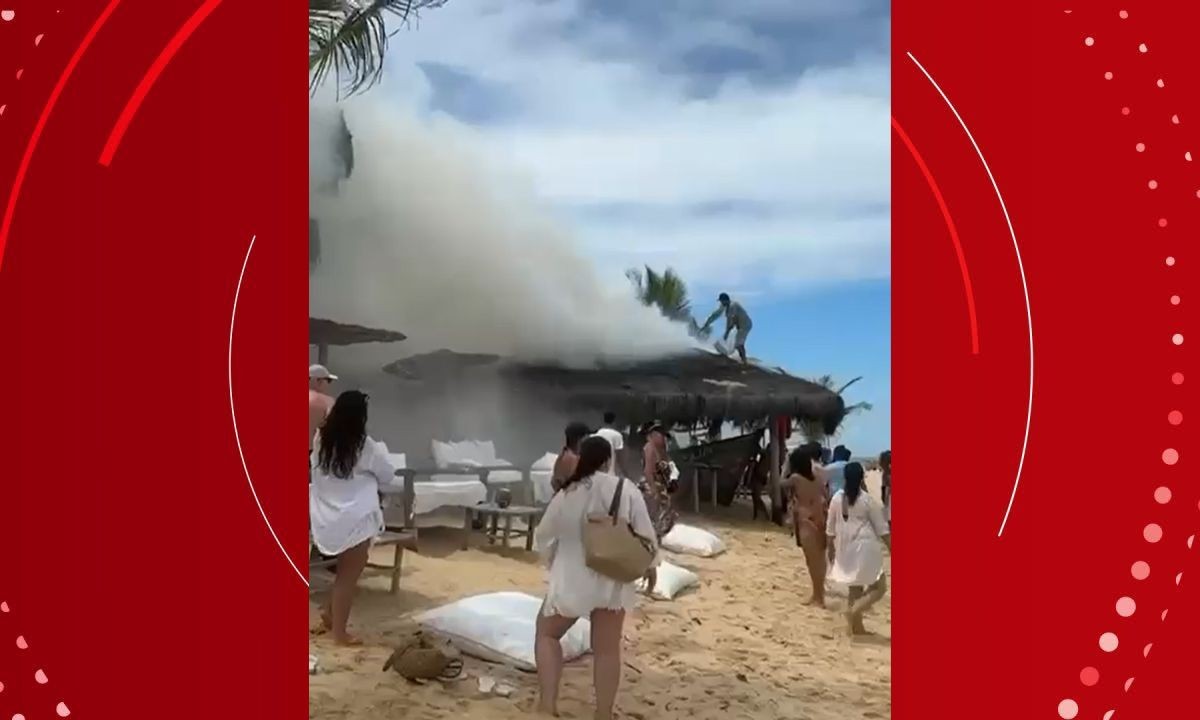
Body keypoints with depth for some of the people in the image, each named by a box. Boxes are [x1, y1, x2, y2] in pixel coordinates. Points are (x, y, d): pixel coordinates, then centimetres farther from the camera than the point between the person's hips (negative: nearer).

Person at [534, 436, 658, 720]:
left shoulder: (566, 494, -10)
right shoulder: (626, 490, -10)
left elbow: (544, 537, 3)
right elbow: (645, 537, -7)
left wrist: (555, 561, 23)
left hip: (571, 580, -1)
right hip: (613, 581, 1)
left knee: (547, 633, 20)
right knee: (607, 649, 14)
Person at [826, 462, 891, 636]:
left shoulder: (837, 498, 1)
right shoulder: (868, 500, -11)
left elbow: (830, 527, 8)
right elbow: (881, 528, -7)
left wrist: (831, 548, 20)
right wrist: (890, 548, 1)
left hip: (846, 549, 5)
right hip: (865, 548, -5)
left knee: (855, 589, 17)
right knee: (879, 587, 6)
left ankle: (856, 627, 18)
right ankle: (854, 610, -16)